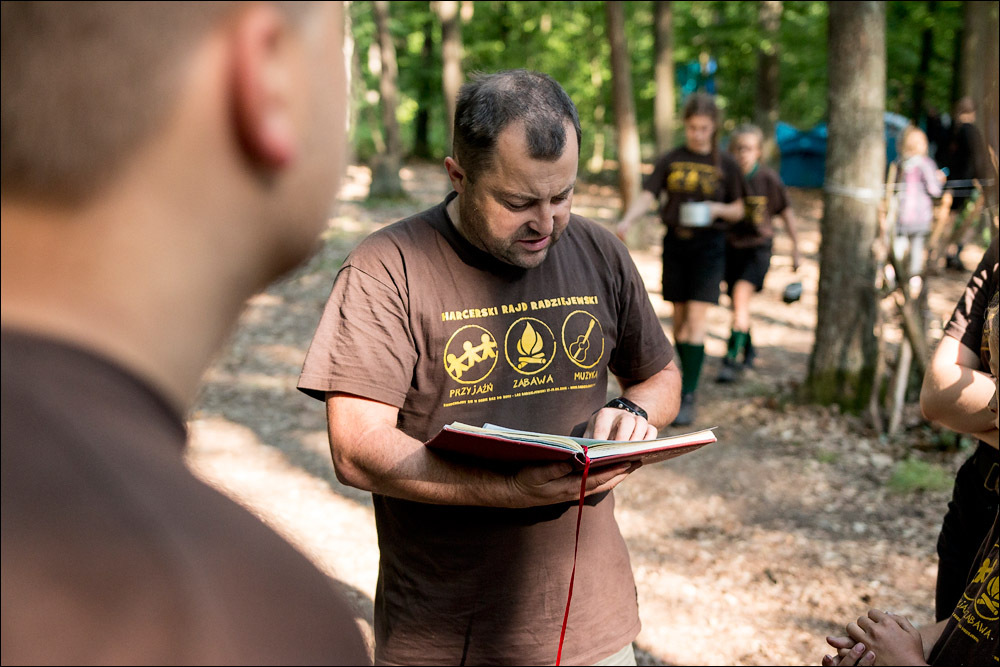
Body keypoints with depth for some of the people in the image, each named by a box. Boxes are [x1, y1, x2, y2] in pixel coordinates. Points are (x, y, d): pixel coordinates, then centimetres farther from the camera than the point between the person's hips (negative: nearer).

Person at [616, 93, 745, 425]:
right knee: (679, 320, 10)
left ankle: (688, 398, -9)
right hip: (675, 244, 3)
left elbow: (738, 210, 8)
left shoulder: (725, 165, 1)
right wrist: (626, 220, -25)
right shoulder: (670, 161, 4)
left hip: (708, 245, -3)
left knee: (696, 320, -10)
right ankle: (690, 377, 29)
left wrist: (718, 209, -15)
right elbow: (646, 196, -6)